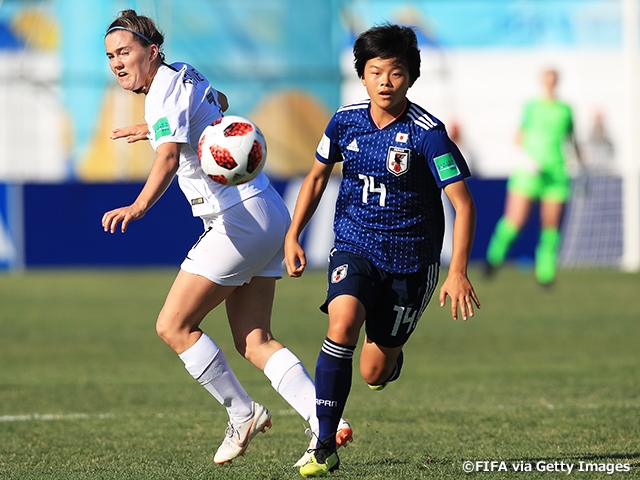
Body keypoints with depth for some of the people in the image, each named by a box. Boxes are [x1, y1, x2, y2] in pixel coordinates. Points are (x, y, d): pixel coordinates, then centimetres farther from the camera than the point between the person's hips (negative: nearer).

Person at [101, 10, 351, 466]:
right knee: (254, 341, 5)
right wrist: (156, 128, 40)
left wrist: (138, 206, -51)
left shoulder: (165, 91, -15)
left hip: (240, 219, -10)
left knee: (173, 326, -4)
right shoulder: (184, 75, 14)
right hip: (268, 213, 10)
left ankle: (243, 414, 6)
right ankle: (327, 424, -4)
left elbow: (169, 157, -35)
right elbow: (218, 101, 39)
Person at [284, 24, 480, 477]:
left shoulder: (427, 132, -17)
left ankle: (392, 353, 45)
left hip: (410, 259, -2)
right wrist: (293, 236, 9)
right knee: (342, 323, -28)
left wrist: (458, 272, -26)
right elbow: (318, 174, 14)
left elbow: (463, 203, -17)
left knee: (375, 373, 4)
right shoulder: (346, 119, -4)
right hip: (354, 247, 2)